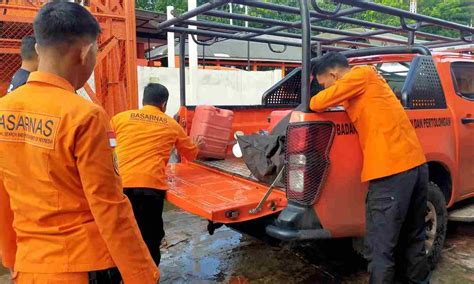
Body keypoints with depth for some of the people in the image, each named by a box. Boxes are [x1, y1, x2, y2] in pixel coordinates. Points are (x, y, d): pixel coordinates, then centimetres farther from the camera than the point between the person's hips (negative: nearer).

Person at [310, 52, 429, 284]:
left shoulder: (362, 74, -2)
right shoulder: (369, 79, 23)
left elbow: (317, 103, -7)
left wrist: (318, 99, 14)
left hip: (392, 171, -10)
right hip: (416, 163, 10)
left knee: (381, 249, -3)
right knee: (413, 238, 23)